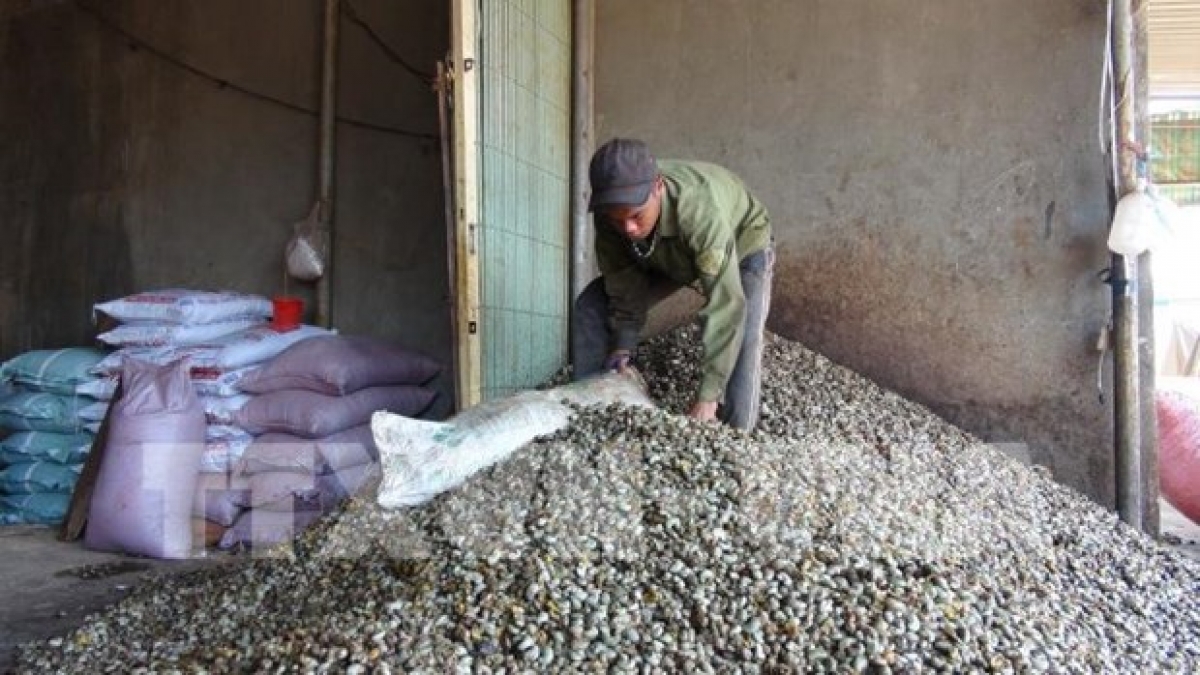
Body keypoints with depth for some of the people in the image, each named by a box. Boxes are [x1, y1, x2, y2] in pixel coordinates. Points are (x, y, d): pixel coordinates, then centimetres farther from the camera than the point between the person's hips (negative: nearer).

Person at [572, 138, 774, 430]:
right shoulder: (610, 213, -30)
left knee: (743, 341, -30)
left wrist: (708, 397, -47)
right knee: (590, 308, -8)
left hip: (742, 246, -4)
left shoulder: (702, 211, -46)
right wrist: (622, 348, -22)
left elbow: (725, 305, -46)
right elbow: (626, 286, -17)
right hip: (666, 257, 5)